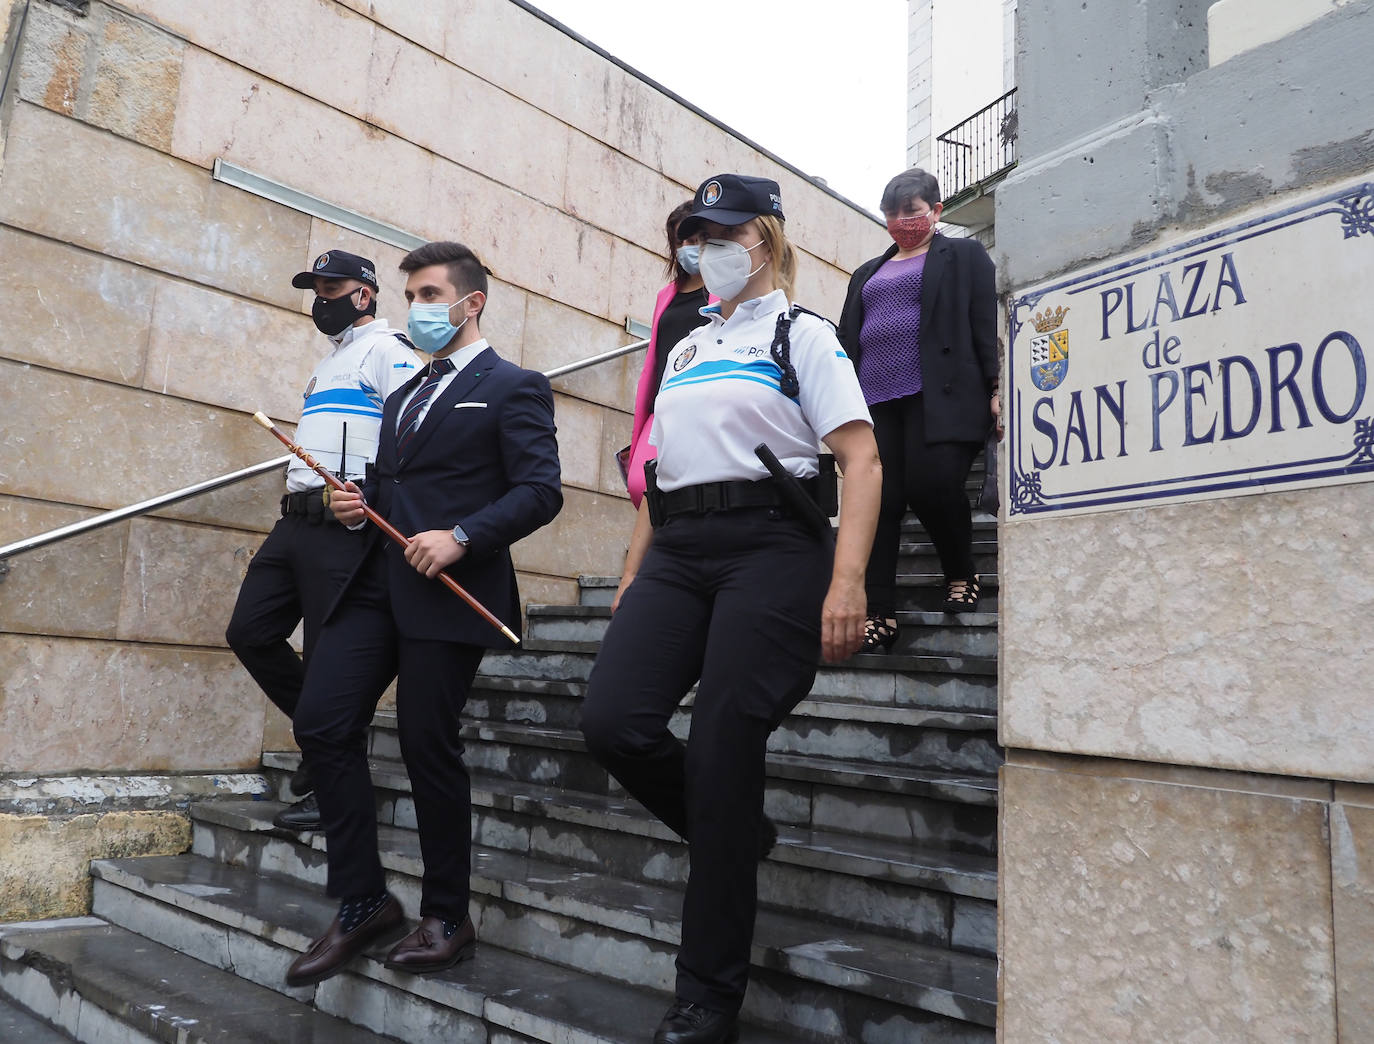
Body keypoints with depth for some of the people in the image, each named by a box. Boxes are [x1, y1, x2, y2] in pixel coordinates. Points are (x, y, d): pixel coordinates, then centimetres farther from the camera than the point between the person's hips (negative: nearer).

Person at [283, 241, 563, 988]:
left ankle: (446, 919, 17)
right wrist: (356, 504, 5)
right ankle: (362, 903, 14)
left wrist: (461, 537, -22)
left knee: (427, 745, -2)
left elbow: (540, 492, -11)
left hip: (447, 589, -7)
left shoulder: (512, 387, 0)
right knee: (323, 724, -1)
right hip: (376, 581, 7)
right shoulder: (403, 396, 24)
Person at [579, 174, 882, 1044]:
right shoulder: (686, 348, 22)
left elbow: (862, 461, -7)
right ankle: (736, 837, 18)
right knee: (614, 721, -12)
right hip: (678, 551, 6)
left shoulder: (802, 335, 4)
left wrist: (847, 582, -19)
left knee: (723, 752, -8)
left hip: (769, 544, -5)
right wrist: (632, 579, 17)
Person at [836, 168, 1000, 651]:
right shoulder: (867, 273, 29)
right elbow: (847, 339, 25)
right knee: (878, 501, -6)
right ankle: (878, 615, -4)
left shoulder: (964, 255, 15)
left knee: (932, 485, -20)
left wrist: (996, 388, -9)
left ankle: (961, 576, 8)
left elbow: (987, 322, 3)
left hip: (938, 395, -4)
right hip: (876, 401, 5)